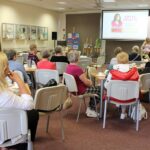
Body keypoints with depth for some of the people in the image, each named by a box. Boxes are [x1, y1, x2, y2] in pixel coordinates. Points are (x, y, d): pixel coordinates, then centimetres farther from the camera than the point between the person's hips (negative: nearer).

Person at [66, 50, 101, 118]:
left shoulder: (68, 67, 1)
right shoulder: (77, 68, -28)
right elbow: (86, 82, -22)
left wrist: (88, 81, 9)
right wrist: (91, 82, -1)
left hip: (74, 89, 9)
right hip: (80, 91, -9)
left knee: (94, 88, 23)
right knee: (100, 90, 6)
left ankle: (90, 108, 25)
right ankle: (91, 110, 14)